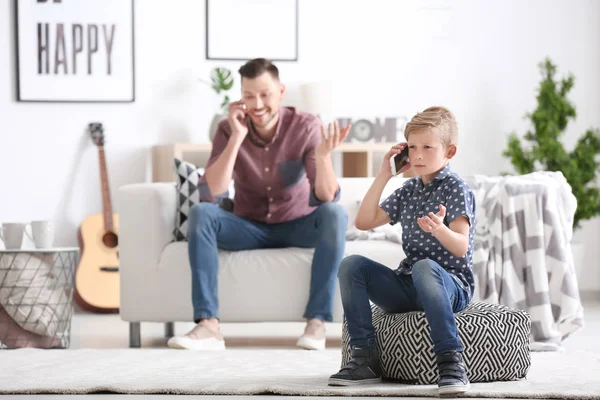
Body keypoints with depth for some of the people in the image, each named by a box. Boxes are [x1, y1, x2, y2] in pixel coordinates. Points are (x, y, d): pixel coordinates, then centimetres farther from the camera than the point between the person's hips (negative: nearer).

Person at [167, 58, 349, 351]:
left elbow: (326, 197, -23)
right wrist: (237, 139, -31)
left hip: (297, 227, -1)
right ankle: (208, 326, -34)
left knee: (334, 214, -32)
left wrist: (323, 156, -43)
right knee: (200, 213, -27)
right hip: (250, 228, 1)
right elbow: (211, 194, -25)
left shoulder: (306, 126, -15)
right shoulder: (229, 130, -11)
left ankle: (317, 321, -30)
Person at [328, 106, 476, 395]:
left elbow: (461, 247, -19)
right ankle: (364, 358, -16)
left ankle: (451, 361, -41)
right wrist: (383, 176, 8)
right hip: (407, 288, 7)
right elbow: (364, 222, 15)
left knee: (424, 267, -39)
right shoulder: (409, 190, 16)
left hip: (451, 286, -6)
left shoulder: (455, 189, -5)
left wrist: (439, 229, -42)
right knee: (351, 265, -12)